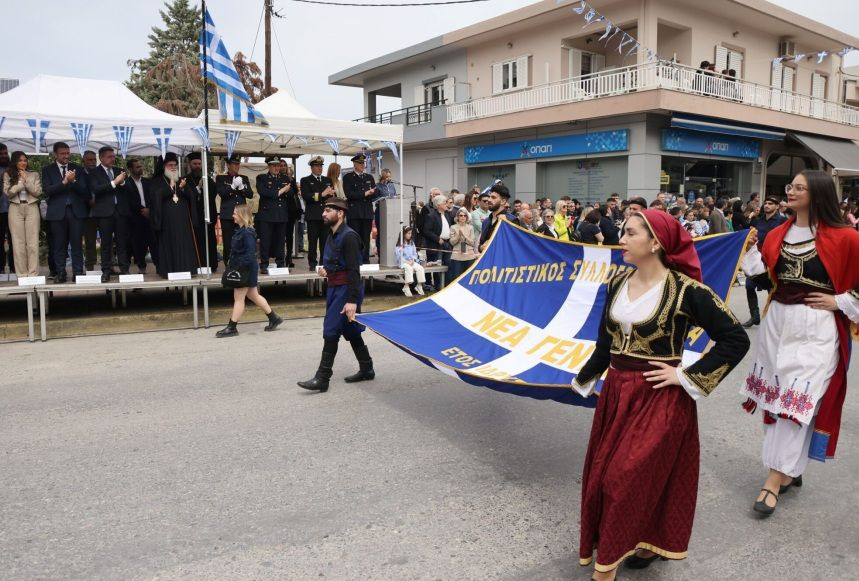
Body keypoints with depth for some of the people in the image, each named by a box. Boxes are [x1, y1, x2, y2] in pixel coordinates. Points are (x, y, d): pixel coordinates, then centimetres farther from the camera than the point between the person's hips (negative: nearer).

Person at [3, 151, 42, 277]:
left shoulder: (34, 175, 10)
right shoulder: (8, 175, 9)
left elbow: (38, 192, 1)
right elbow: (8, 193, -1)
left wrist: (26, 180, -7)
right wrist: (21, 181, -4)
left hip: (32, 208, 0)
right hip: (15, 209, 0)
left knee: (33, 243, -4)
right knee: (18, 243, -1)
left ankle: (33, 274, -2)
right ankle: (21, 275, 2)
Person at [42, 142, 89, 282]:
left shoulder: (77, 169, 9)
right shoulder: (47, 170, 5)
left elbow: (84, 190, 2)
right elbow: (47, 191, -7)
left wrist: (73, 181, -16)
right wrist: (64, 181, -18)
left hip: (76, 211, 1)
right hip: (58, 211, -1)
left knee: (77, 244, 1)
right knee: (59, 245, 3)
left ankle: (78, 273, 5)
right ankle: (60, 273, 9)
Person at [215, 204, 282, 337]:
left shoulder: (247, 233, -18)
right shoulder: (239, 230, 11)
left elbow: (250, 254, -24)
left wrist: (238, 266, -25)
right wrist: (230, 264, 11)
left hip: (246, 270, -10)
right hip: (241, 269, 10)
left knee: (238, 298, -2)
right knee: (253, 296, 15)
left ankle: (231, 328, 6)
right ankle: (274, 319, 23)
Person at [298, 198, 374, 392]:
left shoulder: (349, 236, -16)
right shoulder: (332, 237, 13)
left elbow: (354, 270, -21)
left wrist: (352, 300, -25)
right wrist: (326, 269, 4)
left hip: (346, 290, -9)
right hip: (335, 289, 9)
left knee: (331, 331, -9)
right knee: (351, 332, 15)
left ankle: (322, 378, -5)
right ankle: (366, 369, 27)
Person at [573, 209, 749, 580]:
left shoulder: (684, 290, -17)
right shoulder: (617, 284, 2)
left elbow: (736, 340, -14)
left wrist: (686, 376, -15)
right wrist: (583, 380, 17)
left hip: (659, 398, -6)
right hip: (616, 393, 7)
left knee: (630, 477, -1)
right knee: (604, 473, 15)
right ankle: (615, 543, 38)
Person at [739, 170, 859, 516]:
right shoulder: (777, 235, 6)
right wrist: (752, 252, -2)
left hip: (815, 331, -6)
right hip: (777, 324, 6)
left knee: (798, 401, -4)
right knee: (778, 397, 11)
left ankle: (775, 479, 2)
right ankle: (791, 469, 27)